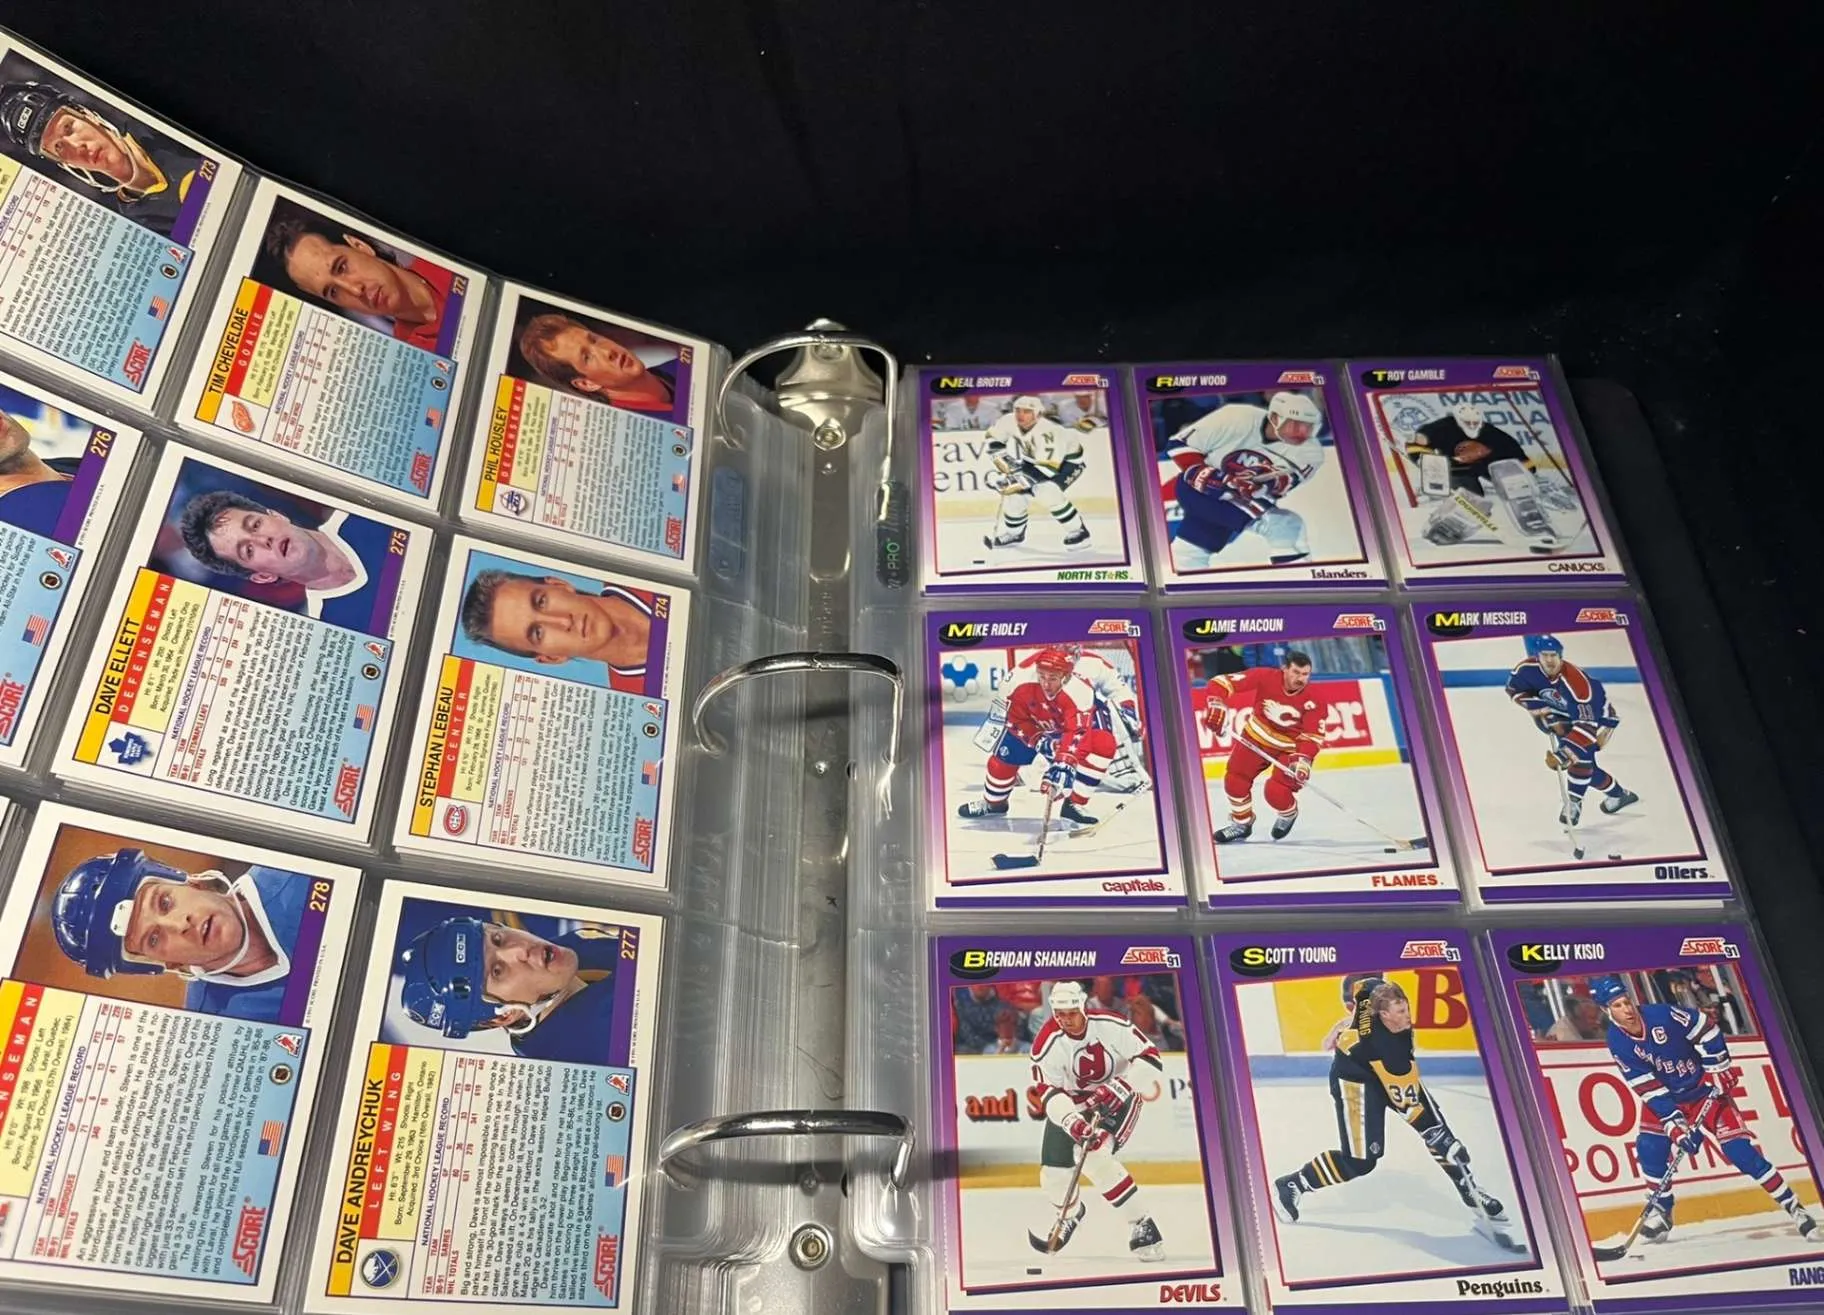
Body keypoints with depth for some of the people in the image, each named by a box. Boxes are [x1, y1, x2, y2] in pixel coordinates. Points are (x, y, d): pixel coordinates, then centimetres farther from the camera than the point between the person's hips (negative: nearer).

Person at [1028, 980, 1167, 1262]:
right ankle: (1070, 1212, 38)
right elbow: (1049, 1093, -23)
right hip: (1071, 1107, 3)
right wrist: (1073, 1122, -41)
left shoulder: (1111, 1025, -23)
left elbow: (1150, 1057, -17)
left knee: (1093, 1156, -28)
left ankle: (1141, 1225, -15)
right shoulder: (1047, 1044, -21)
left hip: (1116, 1100, -3)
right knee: (1053, 1176, 0)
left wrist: (1120, 1087, -30)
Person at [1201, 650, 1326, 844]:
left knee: (1275, 791, -17)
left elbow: (1312, 735, -19)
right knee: (1234, 781, 2)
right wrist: (1216, 704, -41)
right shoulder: (1265, 677, -25)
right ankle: (1241, 824, 29)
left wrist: (1303, 759, -35)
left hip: (1290, 748, -2)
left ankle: (1288, 815, 21)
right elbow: (1223, 682, -24)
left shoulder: (1313, 700, -23)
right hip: (1257, 736, 2)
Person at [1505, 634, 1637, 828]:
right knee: (1584, 765, -1)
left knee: (1580, 754, -27)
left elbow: (1587, 723, -42)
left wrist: (1564, 751, -49)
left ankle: (1573, 803, -12)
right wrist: (1543, 710, -17)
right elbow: (1514, 689, -7)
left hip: (1598, 714, -5)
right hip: (1566, 716, 5)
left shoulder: (1576, 681, -40)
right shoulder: (1527, 668, -26)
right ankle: (1619, 794, 22)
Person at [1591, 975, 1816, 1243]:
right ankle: (1660, 1213, 6)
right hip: (1664, 1097, 3)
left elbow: (1706, 1031, -11)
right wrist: (1674, 1126, -24)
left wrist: (1719, 1069, -11)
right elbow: (1649, 1090, -18)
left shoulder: (1663, 1015, -27)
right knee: (1649, 1148, -12)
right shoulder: (1618, 1042, -18)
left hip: (1705, 1091, -2)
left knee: (1740, 1150, -9)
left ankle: (1794, 1209, 3)